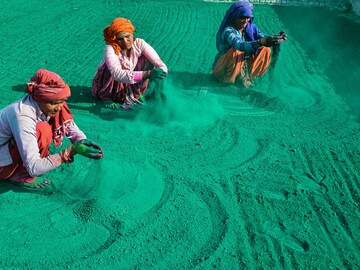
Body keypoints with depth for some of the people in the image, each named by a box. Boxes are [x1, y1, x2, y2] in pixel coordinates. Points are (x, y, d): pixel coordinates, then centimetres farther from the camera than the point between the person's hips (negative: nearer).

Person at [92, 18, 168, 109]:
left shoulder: (139, 44, -16)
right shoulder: (110, 49, -27)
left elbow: (159, 63, -25)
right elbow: (117, 73, -44)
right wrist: (147, 74, -55)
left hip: (128, 87, 3)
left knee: (148, 60, -14)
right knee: (112, 68, -33)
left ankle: (137, 94, -6)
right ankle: (105, 96, -11)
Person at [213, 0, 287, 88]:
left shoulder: (251, 27, -5)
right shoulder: (229, 31, -25)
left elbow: (263, 37, -17)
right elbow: (240, 45, -44)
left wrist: (276, 38, -40)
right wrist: (262, 42, -57)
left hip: (242, 65, 6)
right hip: (223, 69, -6)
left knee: (266, 50, -6)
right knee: (236, 51, -36)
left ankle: (247, 75, -6)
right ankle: (230, 79, -16)